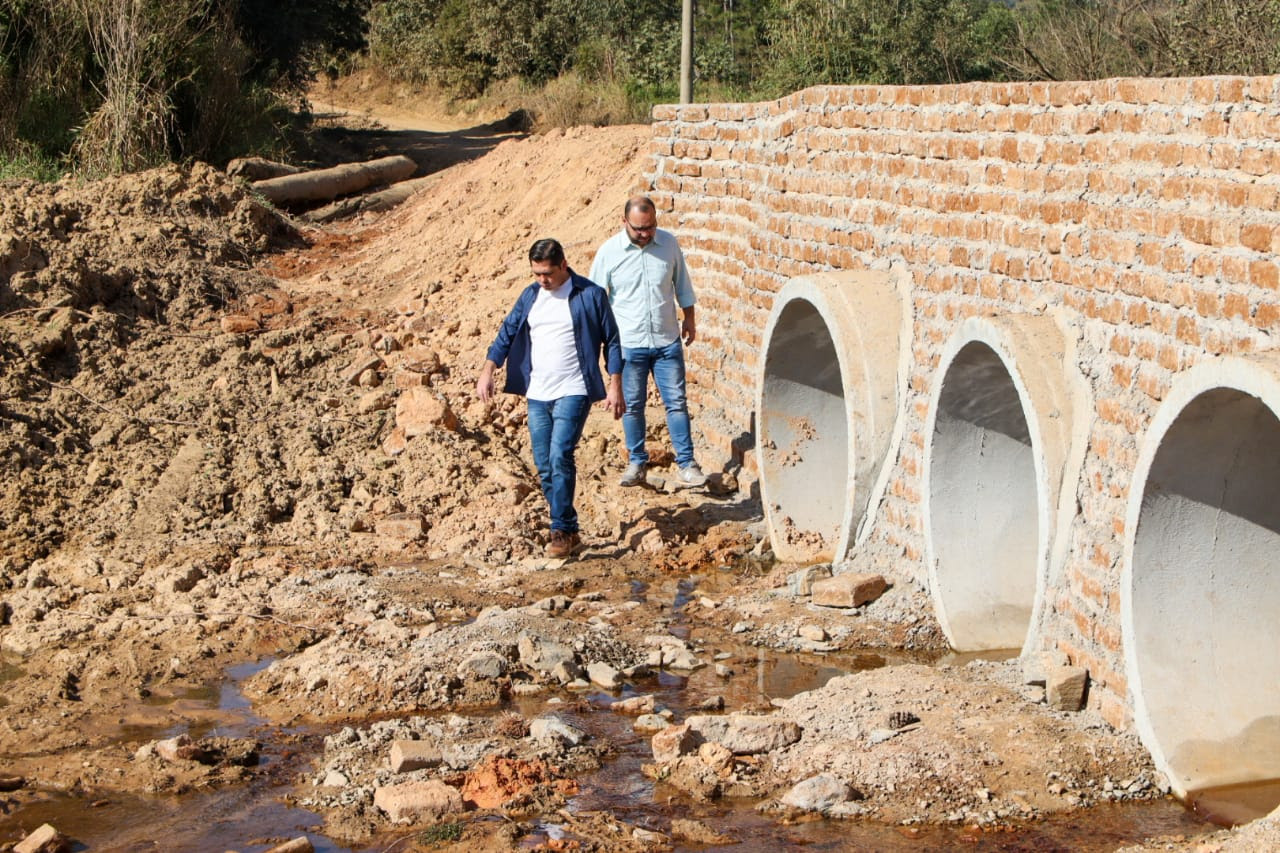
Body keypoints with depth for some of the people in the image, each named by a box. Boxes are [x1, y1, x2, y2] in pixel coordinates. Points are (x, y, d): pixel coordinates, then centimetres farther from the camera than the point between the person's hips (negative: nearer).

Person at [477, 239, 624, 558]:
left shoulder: (590, 295, -4)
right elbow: (507, 334, 13)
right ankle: (566, 530, 15)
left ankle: (563, 531, -13)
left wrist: (615, 387, -6)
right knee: (545, 467, 5)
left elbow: (611, 341, -1)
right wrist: (487, 371, 0)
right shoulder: (530, 296, 10)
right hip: (537, 395, 6)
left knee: (560, 457, -18)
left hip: (573, 392, -6)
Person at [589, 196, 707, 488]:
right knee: (632, 406, 8)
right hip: (629, 344, -1)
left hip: (667, 341, 1)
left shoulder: (668, 243, -3)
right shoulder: (609, 252, -9)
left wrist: (688, 318, 13)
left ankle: (686, 464, 7)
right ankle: (636, 462, 22)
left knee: (676, 403, 2)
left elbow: (682, 283, 11)